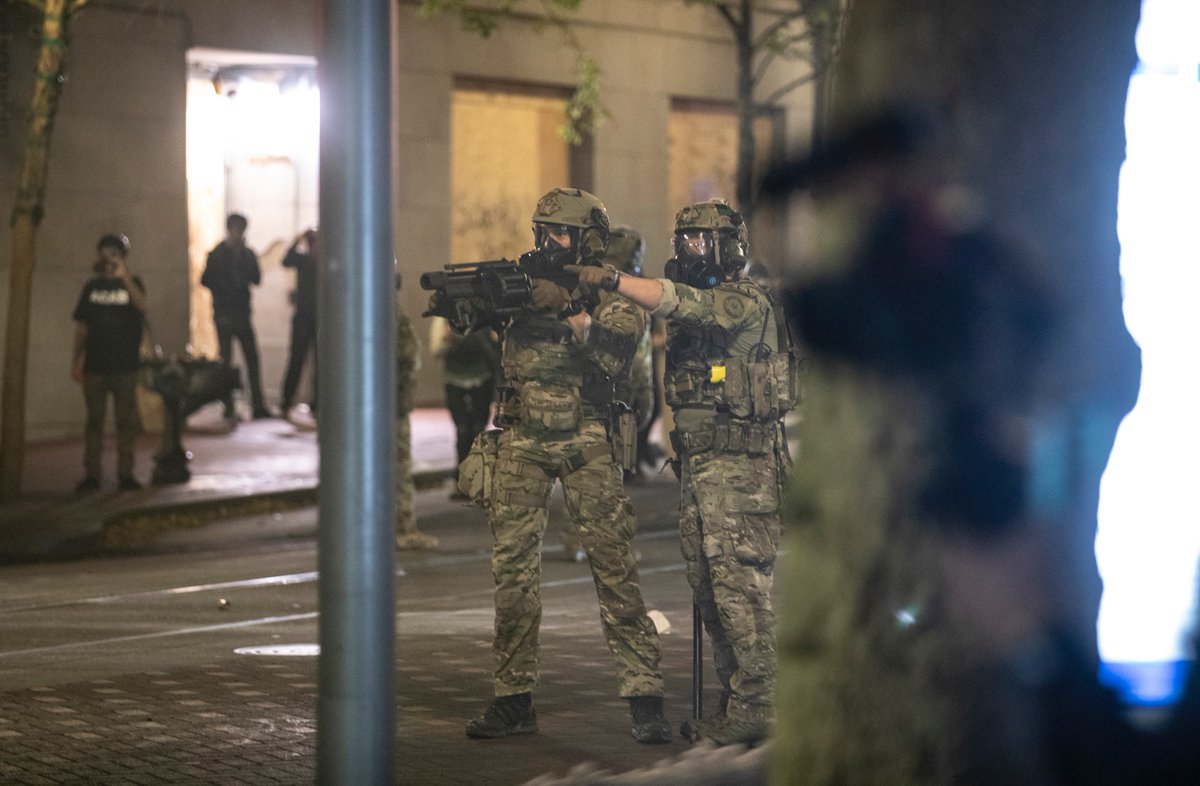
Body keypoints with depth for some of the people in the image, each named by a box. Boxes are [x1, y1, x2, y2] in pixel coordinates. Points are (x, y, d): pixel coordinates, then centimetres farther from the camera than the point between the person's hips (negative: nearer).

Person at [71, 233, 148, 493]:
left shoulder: (131, 284, 2)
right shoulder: (92, 286, 8)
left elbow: (141, 305, -21)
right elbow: (82, 326, 11)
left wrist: (124, 277, -34)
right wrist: (76, 360, 6)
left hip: (125, 365, -2)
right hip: (95, 365, 2)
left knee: (126, 421, 2)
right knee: (94, 420, 3)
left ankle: (125, 474, 8)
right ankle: (91, 474, 5)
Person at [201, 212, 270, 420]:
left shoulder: (248, 254, 11)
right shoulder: (217, 254, -1)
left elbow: (256, 279, 2)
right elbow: (206, 280, -3)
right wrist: (226, 289, -11)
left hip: (242, 313, 4)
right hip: (224, 314, -4)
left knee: (252, 358, 0)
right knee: (226, 360, -3)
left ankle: (258, 405, 3)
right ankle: (228, 408, -1)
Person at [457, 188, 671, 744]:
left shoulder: (610, 293, 0)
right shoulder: (523, 280, 11)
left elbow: (615, 355, -15)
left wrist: (567, 310, -25)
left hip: (586, 445, -4)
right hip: (521, 442, 4)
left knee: (613, 564, -8)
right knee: (512, 566, 2)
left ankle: (644, 698, -6)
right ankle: (514, 699, 9)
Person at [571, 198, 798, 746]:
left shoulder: (745, 302, -10)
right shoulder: (696, 302, 20)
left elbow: (682, 304, -27)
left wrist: (611, 280, -32)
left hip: (740, 465, -9)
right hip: (696, 464, 9)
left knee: (740, 585, -10)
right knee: (709, 588, 9)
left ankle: (755, 710, -8)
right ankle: (736, 704, 15)